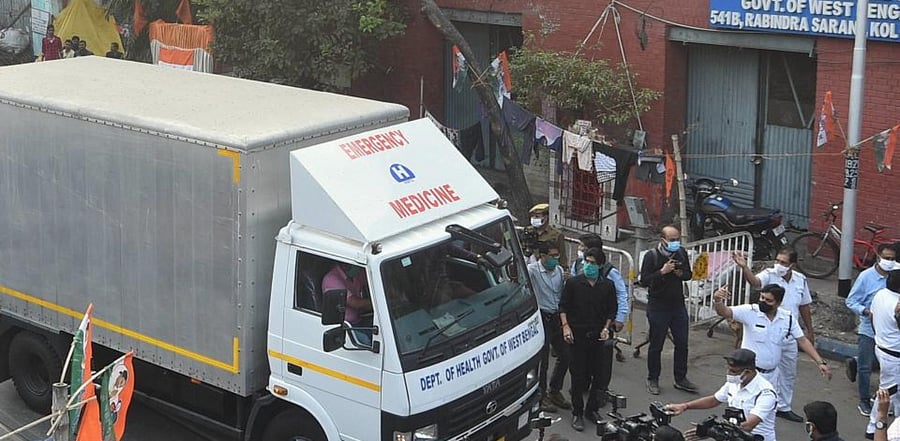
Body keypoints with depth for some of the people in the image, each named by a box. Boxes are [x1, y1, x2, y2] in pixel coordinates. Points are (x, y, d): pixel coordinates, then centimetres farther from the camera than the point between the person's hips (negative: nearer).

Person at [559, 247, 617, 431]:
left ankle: (592, 408, 18)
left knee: (600, 374, 3)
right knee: (578, 374, 0)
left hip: (598, 335, 2)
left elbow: (611, 310, 12)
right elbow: (563, 306, 3)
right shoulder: (573, 283, 1)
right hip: (577, 334, -2)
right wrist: (565, 326, -8)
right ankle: (577, 413, 6)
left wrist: (606, 328, -1)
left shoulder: (607, 285, 6)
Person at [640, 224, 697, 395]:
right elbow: (644, 280, -16)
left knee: (682, 344, 9)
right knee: (656, 345, 4)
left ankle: (681, 379, 21)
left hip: (678, 306, 5)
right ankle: (652, 380, 17)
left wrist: (681, 273, -9)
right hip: (658, 307, -5)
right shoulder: (651, 256, -11)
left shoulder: (681, 253, 4)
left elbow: (689, 274, 13)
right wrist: (662, 272, -25)